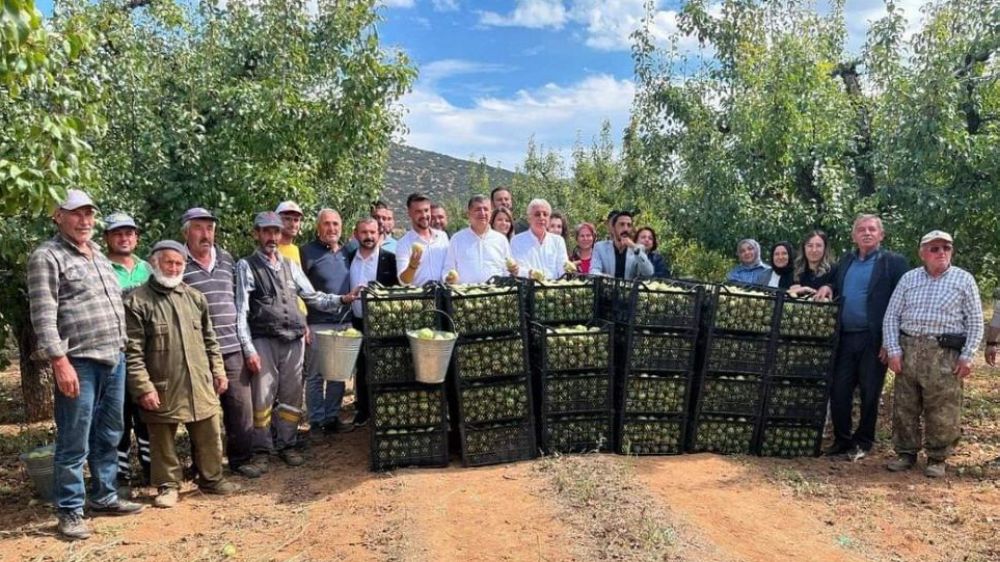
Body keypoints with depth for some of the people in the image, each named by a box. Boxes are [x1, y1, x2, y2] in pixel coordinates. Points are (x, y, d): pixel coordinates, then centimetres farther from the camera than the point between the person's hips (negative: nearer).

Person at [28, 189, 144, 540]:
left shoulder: (98, 254, 17)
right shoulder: (47, 256, -7)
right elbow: (43, 315, -14)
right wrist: (60, 361, -20)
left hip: (114, 359, 8)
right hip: (79, 363, -8)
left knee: (109, 436, 16)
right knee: (74, 443, 0)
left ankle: (104, 497, 29)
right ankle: (70, 511, 12)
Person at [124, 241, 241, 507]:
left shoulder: (195, 298, 9)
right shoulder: (137, 302, -7)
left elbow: (209, 340, 15)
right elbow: (132, 352, -10)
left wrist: (218, 370, 11)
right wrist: (143, 387, -14)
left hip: (200, 385, 4)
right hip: (162, 389, -4)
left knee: (209, 436, 12)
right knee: (163, 440, 9)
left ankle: (212, 479, 28)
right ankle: (168, 485, 25)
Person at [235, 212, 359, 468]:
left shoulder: (290, 266, 14)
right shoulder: (247, 266, 0)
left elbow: (314, 297, 15)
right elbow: (240, 312, -5)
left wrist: (342, 299, 0)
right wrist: (248, 349, -11)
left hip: (294, 341, 5)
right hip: (263, 341, -4)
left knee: (291, 397, 11)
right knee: (262, 398, 0)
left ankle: (286, 445, 25)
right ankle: (262, 449, 15)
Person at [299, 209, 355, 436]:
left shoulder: (346, 252, 12)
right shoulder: (307, 252, -4)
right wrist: (302, 323, -12)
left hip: (344, 323, 5)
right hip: (318, 323, -5)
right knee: (315, 375, 2)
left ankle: (332, 418, 21)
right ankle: (316, 422, 11)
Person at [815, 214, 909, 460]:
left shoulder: (894, 262, -3)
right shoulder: (845, 260, 14)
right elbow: (836, 286, 27)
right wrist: (827, 287, 2)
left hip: (874, 339, -4)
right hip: (845, 337, 5)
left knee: (869, 393, 6)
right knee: (838, 391, 5)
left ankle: (863, 442, 19)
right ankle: (842, 439, 18)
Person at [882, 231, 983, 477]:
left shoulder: (964, 279, 5)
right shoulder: (908, 279, 10)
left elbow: (975, 322, 4)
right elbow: (891, 316, 9)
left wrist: (967, 356, -4)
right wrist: (894, 350, -1)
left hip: (945, 354, -2)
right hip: (908, 349, 3)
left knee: (942, 410, 0)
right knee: (904, 406, 7)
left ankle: (938, 458, 15)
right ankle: (906, 452, 20)